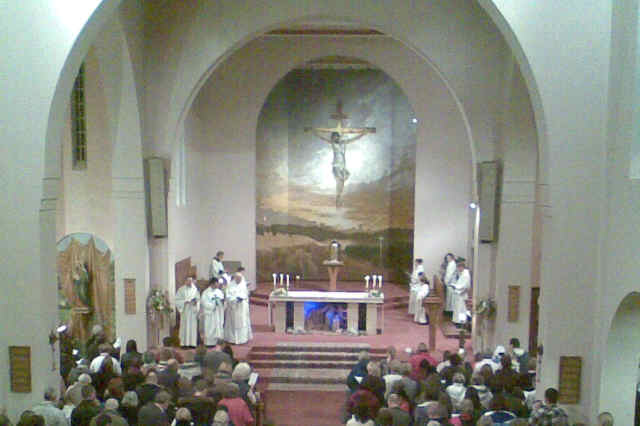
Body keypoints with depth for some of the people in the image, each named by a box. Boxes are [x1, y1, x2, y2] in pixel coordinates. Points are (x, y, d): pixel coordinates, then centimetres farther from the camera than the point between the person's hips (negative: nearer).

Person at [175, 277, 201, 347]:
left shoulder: (195, 289, 7)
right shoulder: (182, 289, 0)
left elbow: (198, 298, 9)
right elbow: (177, 299, -3)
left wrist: (196, 301, -12)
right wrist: (185, 301, -16)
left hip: (193, 310, 2)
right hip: (185, 310, -2)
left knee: (193, 326, 1)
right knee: (185, 326, -3)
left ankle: (192, 343, 5)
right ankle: (184, 343, 2)